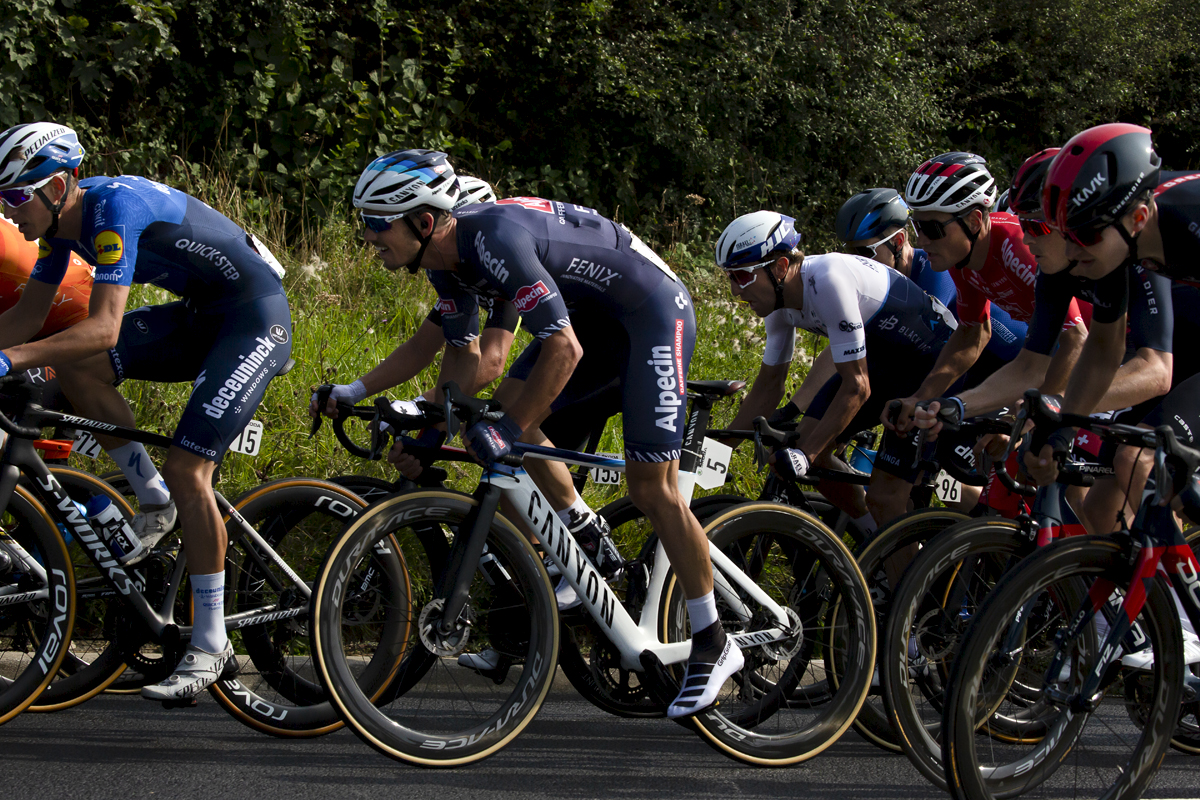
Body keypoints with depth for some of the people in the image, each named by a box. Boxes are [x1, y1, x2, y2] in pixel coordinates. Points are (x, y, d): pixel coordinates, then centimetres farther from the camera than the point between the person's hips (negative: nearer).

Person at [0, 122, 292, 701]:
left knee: (186, 471, -18)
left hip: (256, 319, -9)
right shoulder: (61, 220, -1)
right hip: (200, 316, 9)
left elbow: (104, 329, -36)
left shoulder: (115, 206, -28)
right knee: (73, 365, -8)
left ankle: (210, 647, -11)